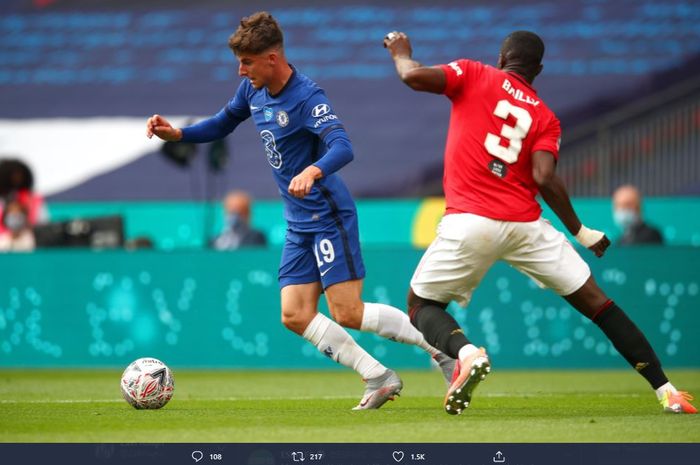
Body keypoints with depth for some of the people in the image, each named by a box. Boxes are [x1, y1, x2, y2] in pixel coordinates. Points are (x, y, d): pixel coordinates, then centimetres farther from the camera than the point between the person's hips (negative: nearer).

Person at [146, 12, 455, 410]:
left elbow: (343, 148, -34)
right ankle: (379, 379, 5)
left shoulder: (306, 97, -21)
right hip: (299, 224, 8)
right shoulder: (253, 90, 5)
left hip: (329, 216, -8)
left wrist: (313, 171, -54)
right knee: (296, 315, -2)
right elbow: (223, 124, 23)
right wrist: (176, 134, 7)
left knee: (348, 313, -12)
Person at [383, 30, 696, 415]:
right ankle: (666, 391, 2)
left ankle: (465, 352, -18)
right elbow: (545, 178, -3)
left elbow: (414, 76, -5)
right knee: (595, 302, 9)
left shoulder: (474, 76, 7)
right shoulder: (545, 117, 11)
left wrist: (401, 53, 17)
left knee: (421, 305, 15)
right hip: (525, 224, 2)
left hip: (469, 221, -2)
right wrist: (581, 232, 5)